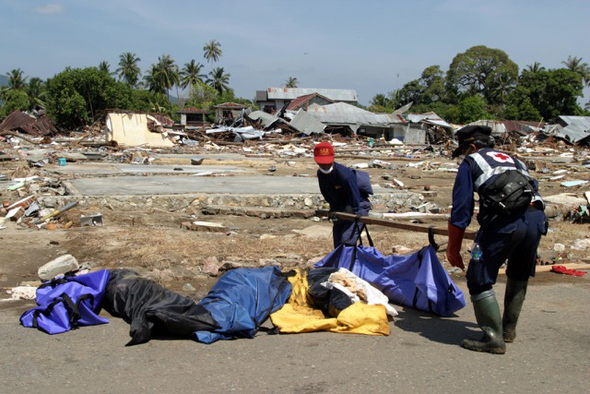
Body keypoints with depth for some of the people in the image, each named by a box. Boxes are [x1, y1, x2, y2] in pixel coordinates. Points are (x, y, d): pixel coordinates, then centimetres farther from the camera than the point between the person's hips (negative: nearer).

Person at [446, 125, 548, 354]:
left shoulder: (471, 163, 16)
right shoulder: (513, 160, 33)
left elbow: (461, 209, 9)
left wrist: (453, 249, 12)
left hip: (504, 221, -6)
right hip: (536, 218, 7)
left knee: (480, 279, 2)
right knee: (519, 277, 26)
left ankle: (494, 338, -2)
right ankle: (509, 329, 32)